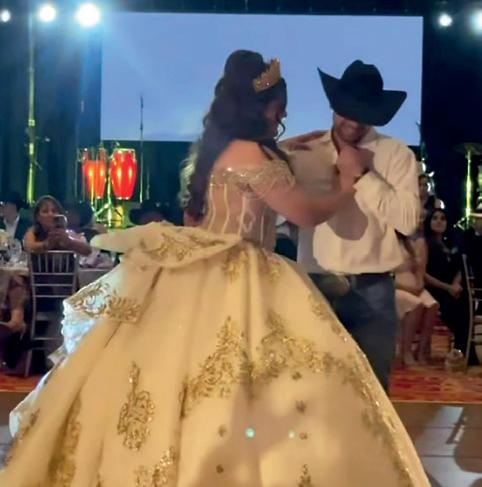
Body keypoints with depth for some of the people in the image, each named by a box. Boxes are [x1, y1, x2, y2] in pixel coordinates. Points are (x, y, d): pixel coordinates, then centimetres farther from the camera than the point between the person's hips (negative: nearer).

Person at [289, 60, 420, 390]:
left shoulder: (396, 154, 1)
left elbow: (408, 220, -10)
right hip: (315, 287, 2)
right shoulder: (305, 152, 6)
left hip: (372, 291, -1)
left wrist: (363, 175, -12)